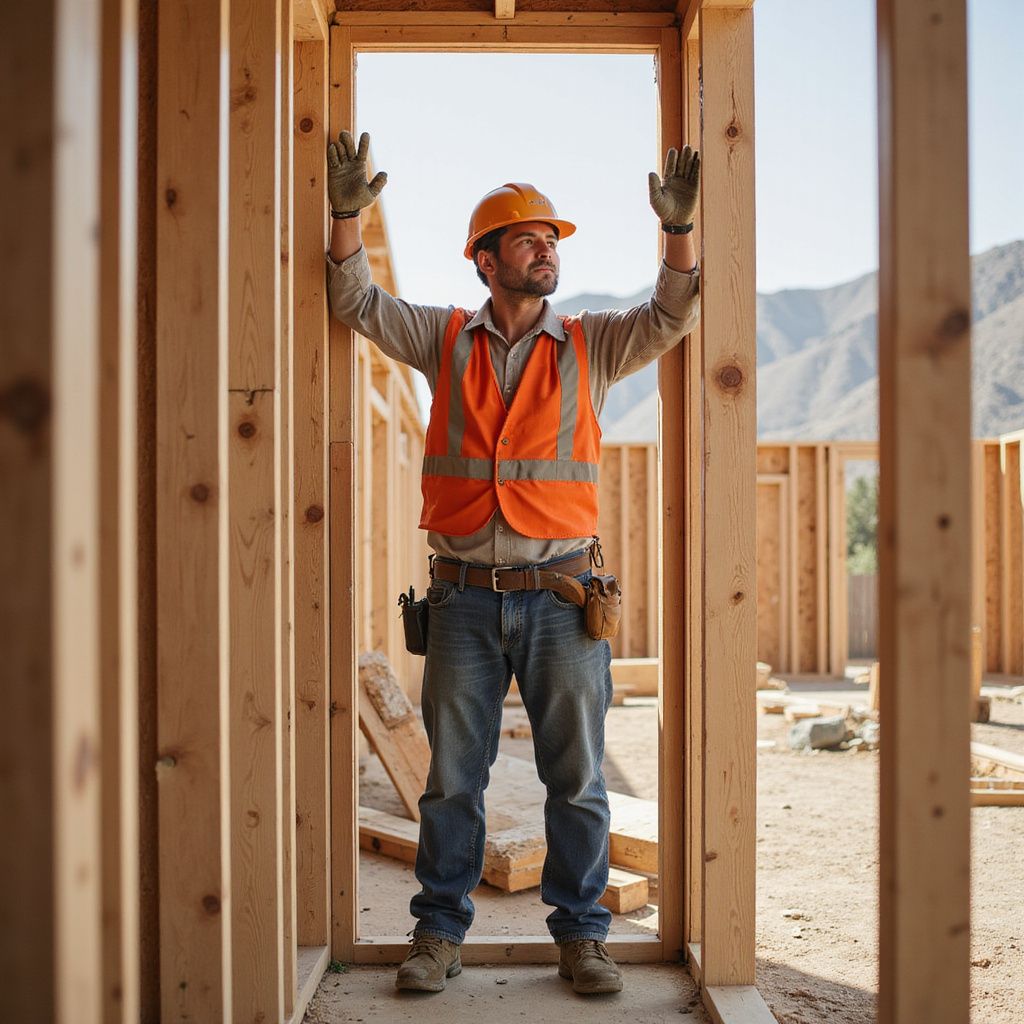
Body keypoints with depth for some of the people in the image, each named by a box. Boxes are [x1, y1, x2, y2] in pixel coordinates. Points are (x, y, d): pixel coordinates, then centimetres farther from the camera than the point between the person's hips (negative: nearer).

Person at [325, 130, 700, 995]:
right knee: (452, 776, 8)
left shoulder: (590, 346, 8)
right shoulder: (445, 339, 9)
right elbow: (357, 302, 10)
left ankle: (581, 932, 22)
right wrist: (348, 215, -3)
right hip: (464, 598, 0)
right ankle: (441, 931, 23)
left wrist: (679, 228, -14)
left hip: (561, 598, 0)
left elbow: (674, 315, -1)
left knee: (576, 777, 7)